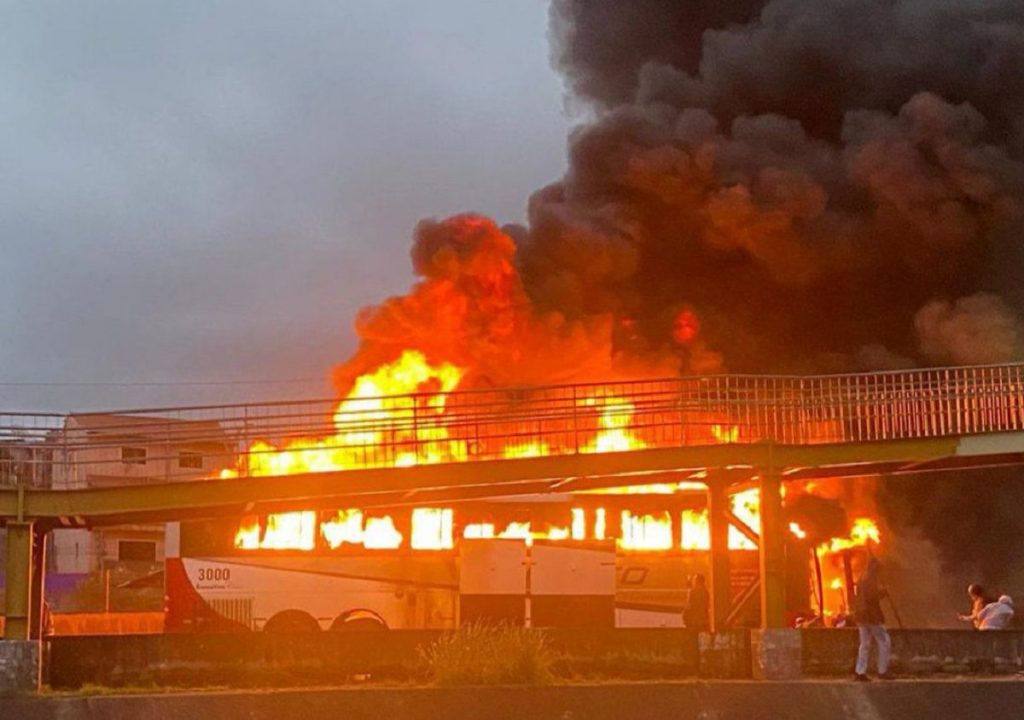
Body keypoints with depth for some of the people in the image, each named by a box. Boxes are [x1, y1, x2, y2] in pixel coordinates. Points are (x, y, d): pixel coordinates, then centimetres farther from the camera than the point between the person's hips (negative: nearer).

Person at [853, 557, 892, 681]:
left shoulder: (861, 578, 15)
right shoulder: (871, 579, -15)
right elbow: (871, 596, -25)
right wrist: (881, 592, -8)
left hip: (860, 615, 9)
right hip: (872, 615, -9)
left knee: (865, 644, 9)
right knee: (884, 642, 0)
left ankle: (860, 672, 4)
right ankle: (882, 671, 0)